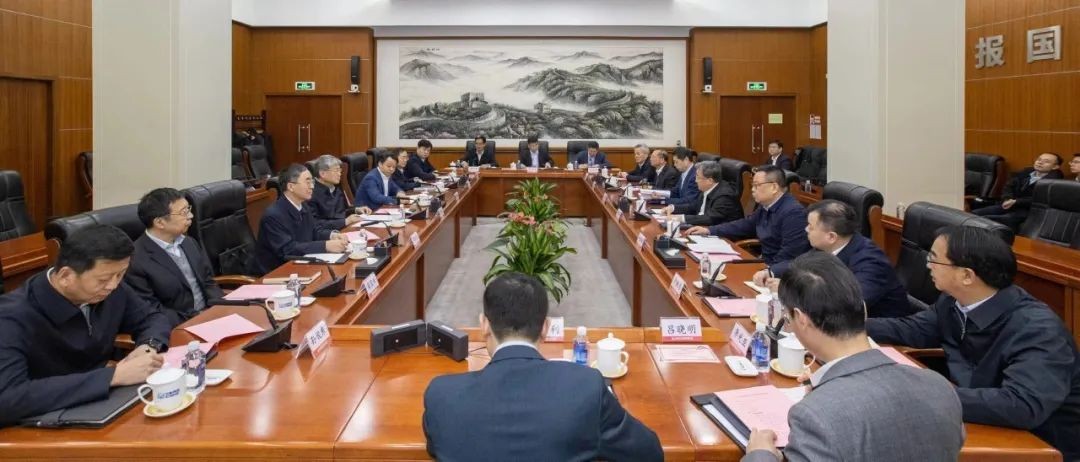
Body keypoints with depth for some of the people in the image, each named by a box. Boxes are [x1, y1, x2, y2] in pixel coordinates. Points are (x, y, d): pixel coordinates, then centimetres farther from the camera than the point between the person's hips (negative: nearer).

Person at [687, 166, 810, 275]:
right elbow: (745, 225, 23)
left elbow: (789, 256, -25)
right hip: (765, 263, 9)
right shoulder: (766, 207, 8)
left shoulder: (793, 213, -22)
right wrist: (709, 230, 19)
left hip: (779, 272, -9)